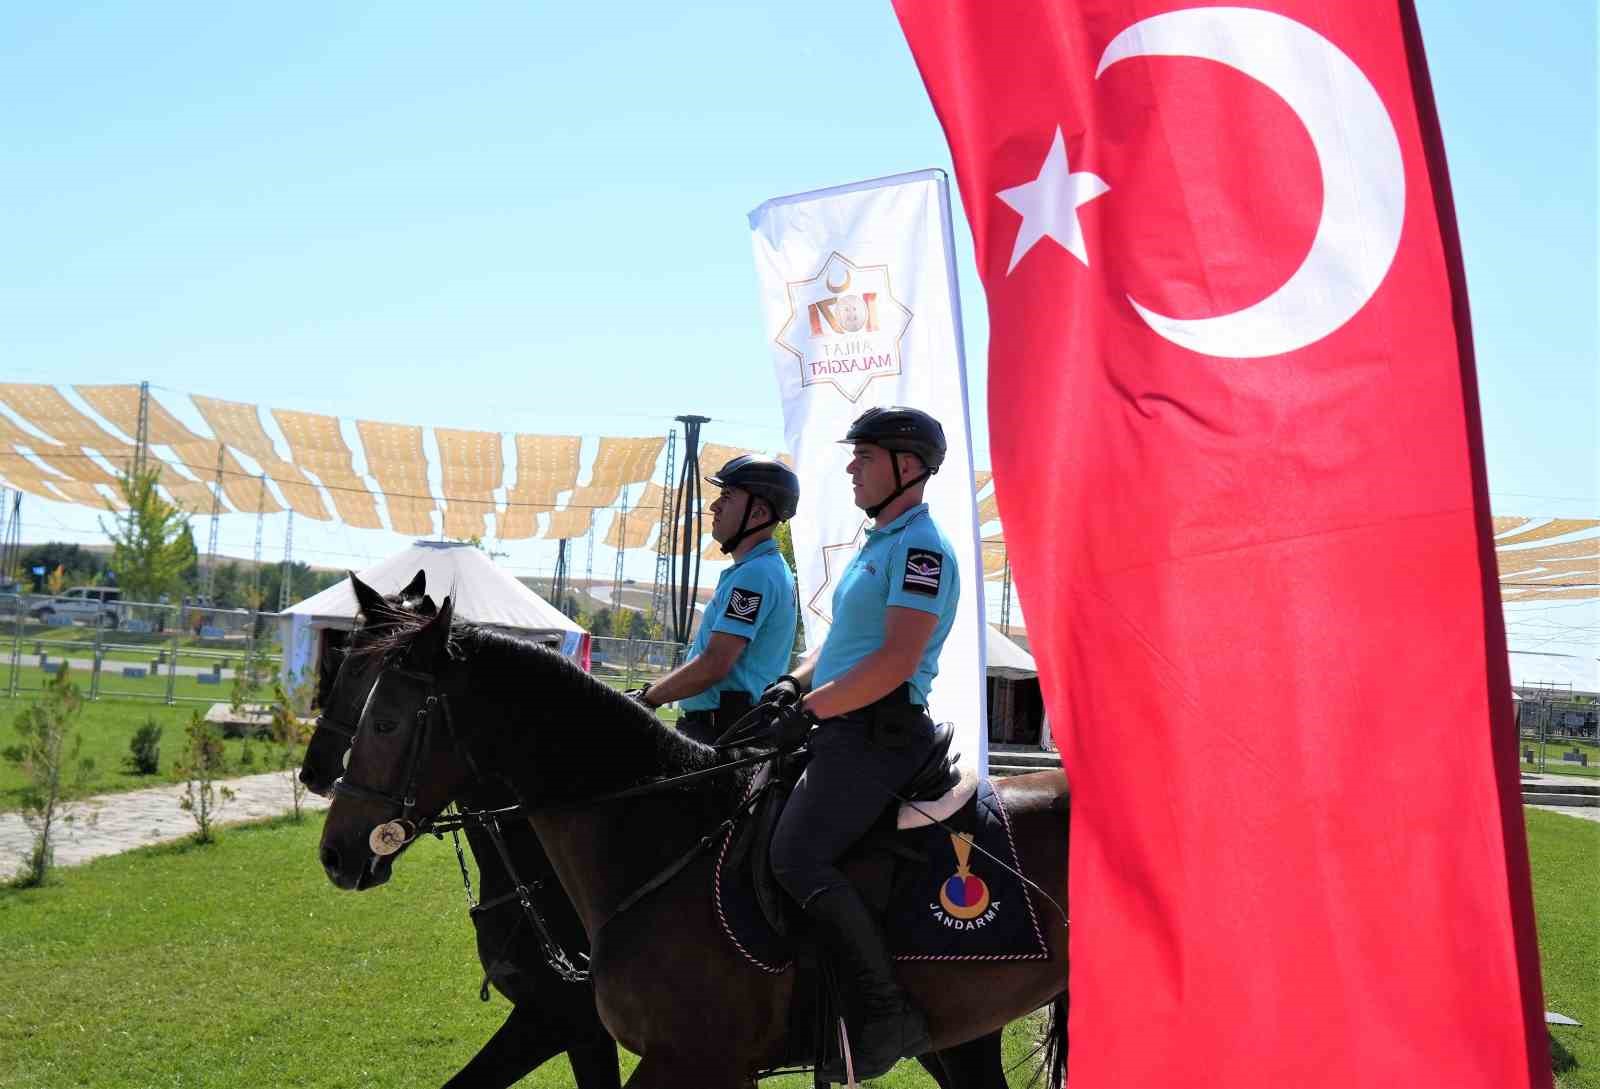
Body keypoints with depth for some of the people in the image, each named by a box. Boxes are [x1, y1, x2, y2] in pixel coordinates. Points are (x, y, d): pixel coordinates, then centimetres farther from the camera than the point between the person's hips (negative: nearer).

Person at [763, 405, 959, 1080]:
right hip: (846, 725, 11)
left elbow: (897, 660, -21)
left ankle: (887, 1015, -16)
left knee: (797, 856, -22)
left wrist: (810, 707, -19)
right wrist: (796, 683, 7)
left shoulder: (920, 547, -10)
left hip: (878, 730, -11)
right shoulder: (878, 545, 22)